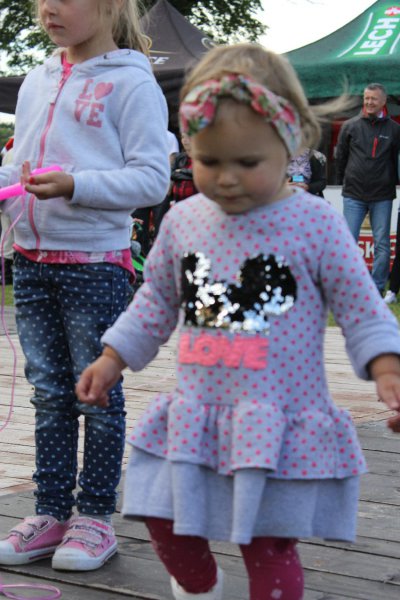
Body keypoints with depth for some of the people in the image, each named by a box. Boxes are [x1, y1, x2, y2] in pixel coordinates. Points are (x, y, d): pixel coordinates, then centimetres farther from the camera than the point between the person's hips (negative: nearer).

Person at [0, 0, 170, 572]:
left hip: (96, 262, -6)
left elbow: (152, 178, -14)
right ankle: (51, 511, 21)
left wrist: (75, 185, -26)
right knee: (49, 394, 12)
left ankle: (95, 517, 15)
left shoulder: (131, 83, -8)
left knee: (97, 394, 4)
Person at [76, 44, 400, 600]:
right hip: (194, 420, 5)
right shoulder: (182, 221, 4)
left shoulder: (316, 225, -8)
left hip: (281, 426, -4)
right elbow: (157, 300, 17)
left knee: (270, 548, 1)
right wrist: (112, 359, 15)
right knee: (167, 524, 12)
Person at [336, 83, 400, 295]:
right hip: (353, 195, 0)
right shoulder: (350, 126, 3)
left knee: (382, 244, 2)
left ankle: (377, 288, 9)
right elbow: (340, 156, 11)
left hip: (382, 197, 0)